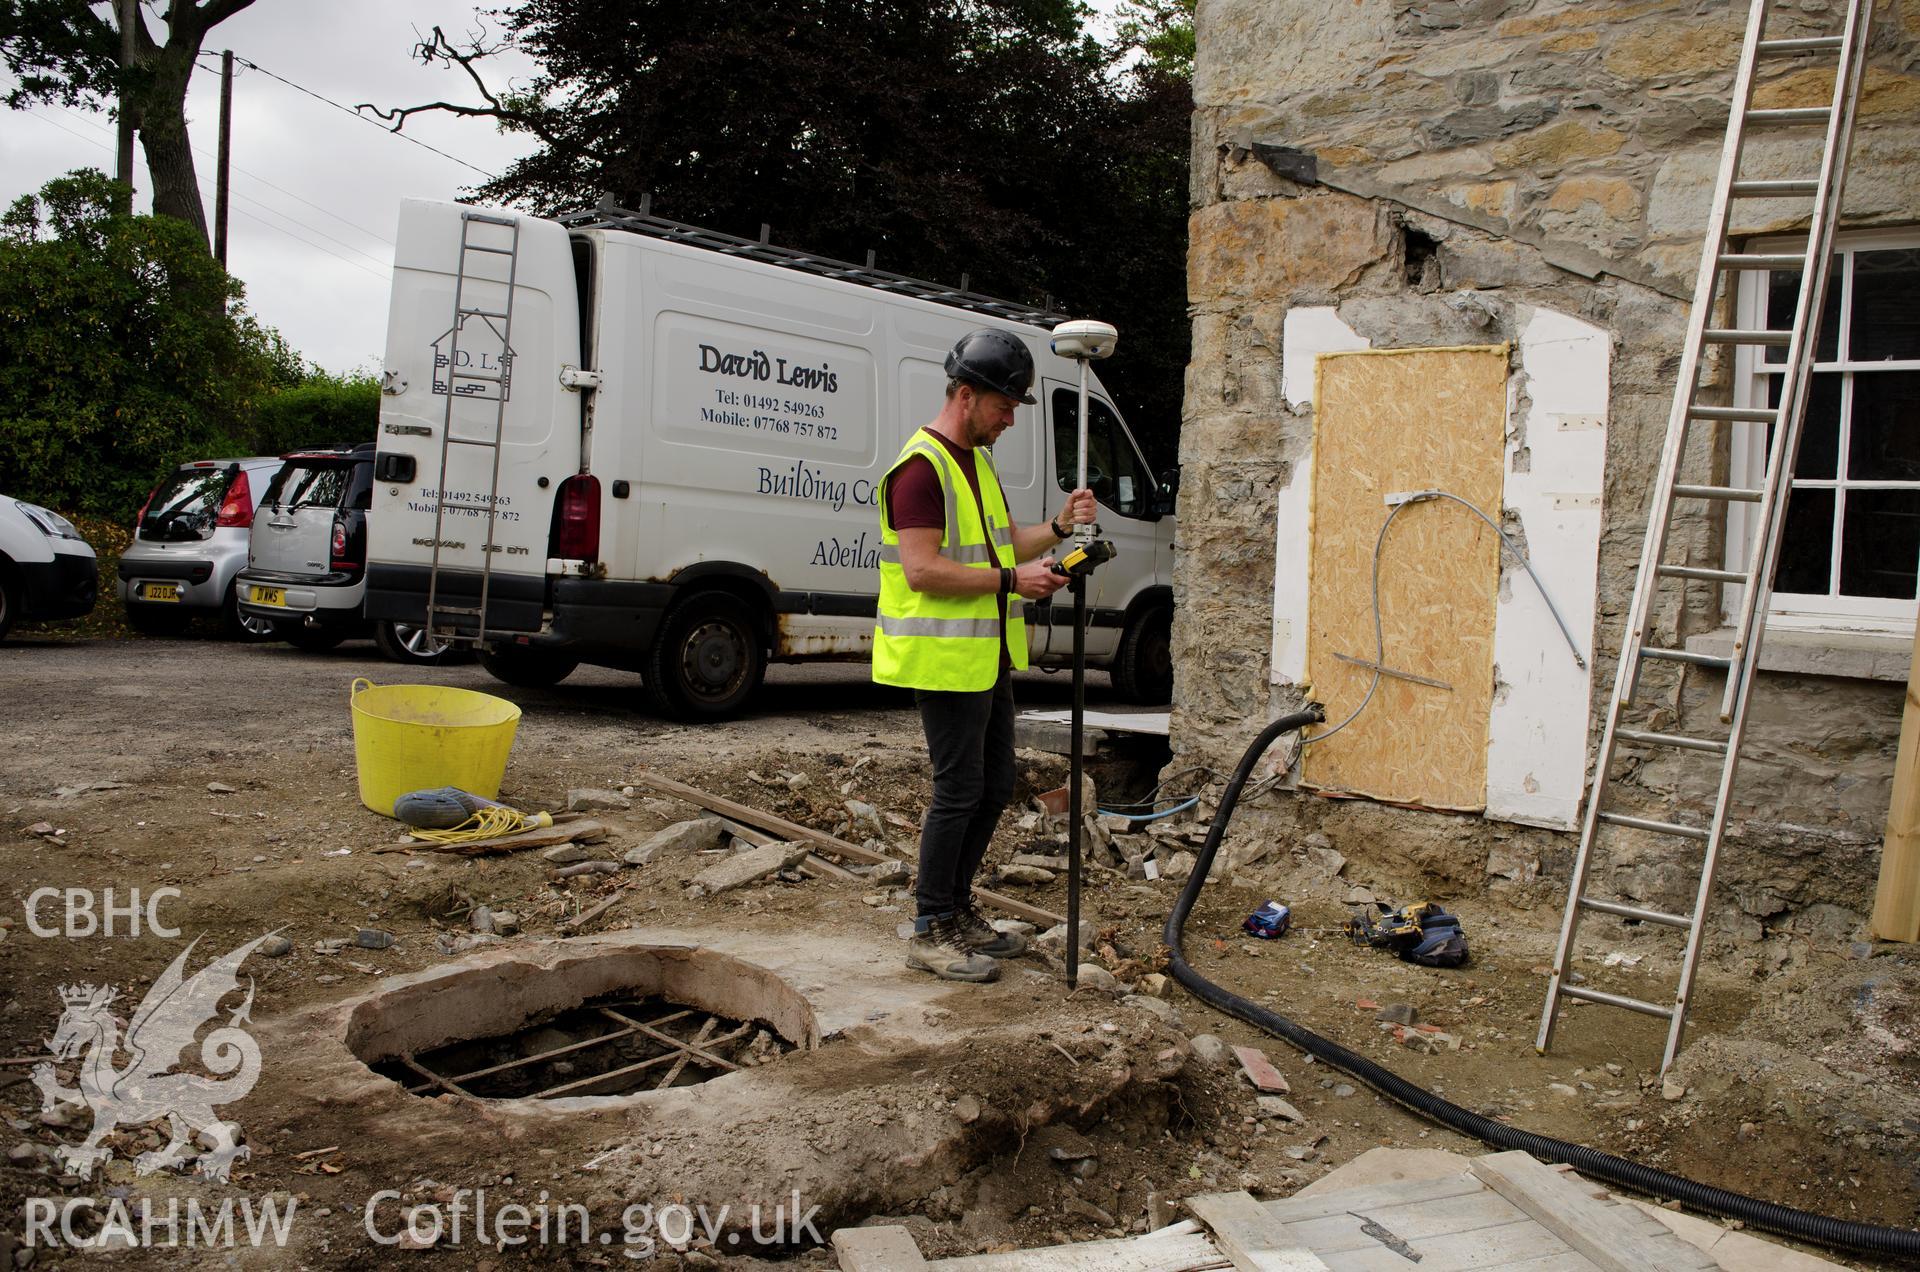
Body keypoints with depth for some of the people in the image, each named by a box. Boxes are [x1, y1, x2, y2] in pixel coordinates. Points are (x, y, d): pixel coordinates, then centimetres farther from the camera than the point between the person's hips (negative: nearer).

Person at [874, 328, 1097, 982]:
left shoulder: (978, 461, 15)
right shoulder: (921, 467, -17)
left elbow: (1002, 543, 22)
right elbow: (922, 571, -24)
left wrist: (1057, 527, 5)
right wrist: (1011, 579, -22)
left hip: (989, 659, 10)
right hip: (945, 661, -10)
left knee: (994, 786, 14)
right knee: (958, 792, -4)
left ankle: (956, 910, 27)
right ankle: (929, 933, 8)